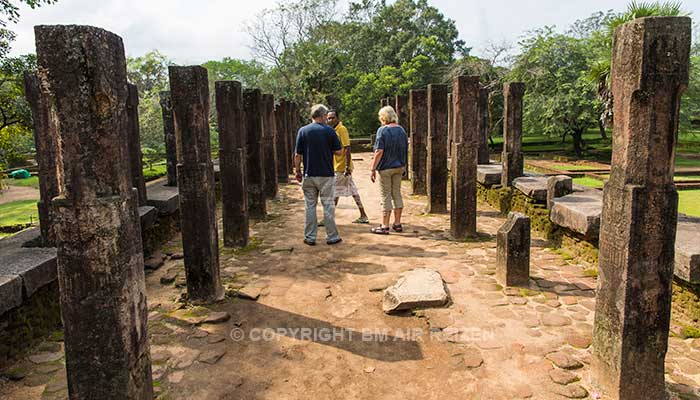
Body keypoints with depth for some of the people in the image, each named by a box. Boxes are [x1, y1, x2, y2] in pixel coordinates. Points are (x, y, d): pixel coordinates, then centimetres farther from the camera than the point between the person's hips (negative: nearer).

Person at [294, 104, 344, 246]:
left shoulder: (303, 131, 0)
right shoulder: (329, 130, -6)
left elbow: (297, 155, -1)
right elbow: (339, 151, -2)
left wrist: (298, 172, 8)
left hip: (309, 175, 2)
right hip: (326, 175, -2)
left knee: (310, 206, 9)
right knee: (328, 206, 5)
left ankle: (310, 237, 13)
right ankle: (332, 236, 12)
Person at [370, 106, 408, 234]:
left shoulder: (382, 130, -13)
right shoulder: (401, 130, 8)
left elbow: (379, 152, -18)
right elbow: (405, 150, 14)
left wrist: (373, 169, -13)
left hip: (386, 168, -6)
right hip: (399, 167, 6)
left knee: (386, 196, -1)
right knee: (397, 194, 13)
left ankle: (385, 226, 4)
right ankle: (397, 224, 19)